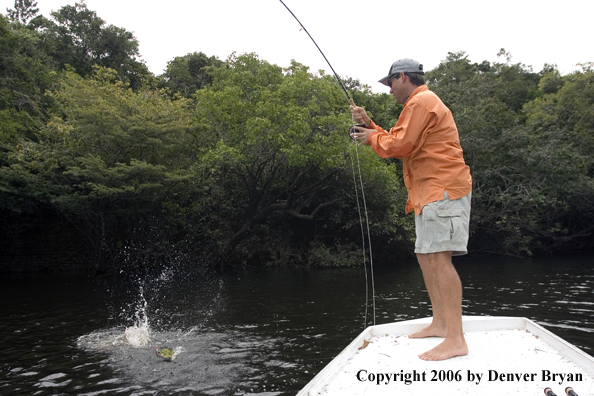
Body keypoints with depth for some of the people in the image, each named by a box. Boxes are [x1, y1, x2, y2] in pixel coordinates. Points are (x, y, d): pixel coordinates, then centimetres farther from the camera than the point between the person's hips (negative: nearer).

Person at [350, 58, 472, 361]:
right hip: (432, 192, 11)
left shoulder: (421, 101, -8)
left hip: (443, 191, -11)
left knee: (439, 256, -18)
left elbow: (399, 145, -16)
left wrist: (371, 138, 1)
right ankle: (440, 323, 20)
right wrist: (370, 125, 16)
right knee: (426, 256, 12)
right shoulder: (420, 104, 27)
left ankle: (455, 339, -19)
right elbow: (397, 144, 24)